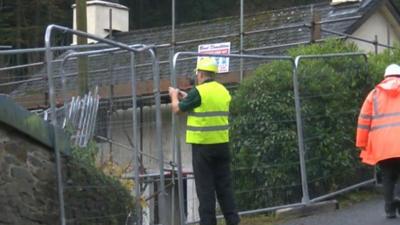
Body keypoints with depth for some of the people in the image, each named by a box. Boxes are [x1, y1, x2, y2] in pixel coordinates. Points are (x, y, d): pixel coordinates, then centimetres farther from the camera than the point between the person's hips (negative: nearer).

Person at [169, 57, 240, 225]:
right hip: (222, 144, 6)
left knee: (205, 188, -1)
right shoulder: (223, 91, 9)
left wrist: (174, 96, 18)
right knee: (224, 185, 11)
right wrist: (186, 97, 27)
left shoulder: (199, 92, -12)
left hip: (203, 145, -6)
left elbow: (177, 109, -2)